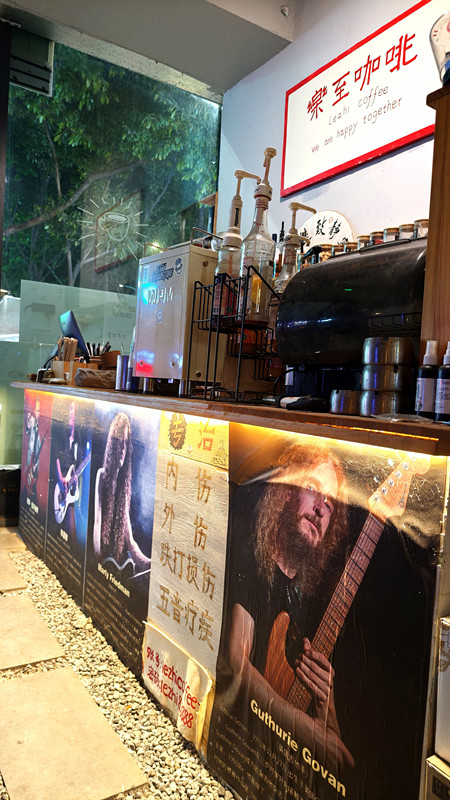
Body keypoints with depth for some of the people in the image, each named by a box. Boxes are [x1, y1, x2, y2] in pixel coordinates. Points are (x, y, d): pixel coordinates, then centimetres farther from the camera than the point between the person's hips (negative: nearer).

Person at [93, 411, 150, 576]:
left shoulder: (125, 478, 8)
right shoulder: (102, 475, -6)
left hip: (121, 548, 4)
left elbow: (126, 518, 10)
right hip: (104, 550, -4)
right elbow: (97, 518, -10)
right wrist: (97, 552, -20)